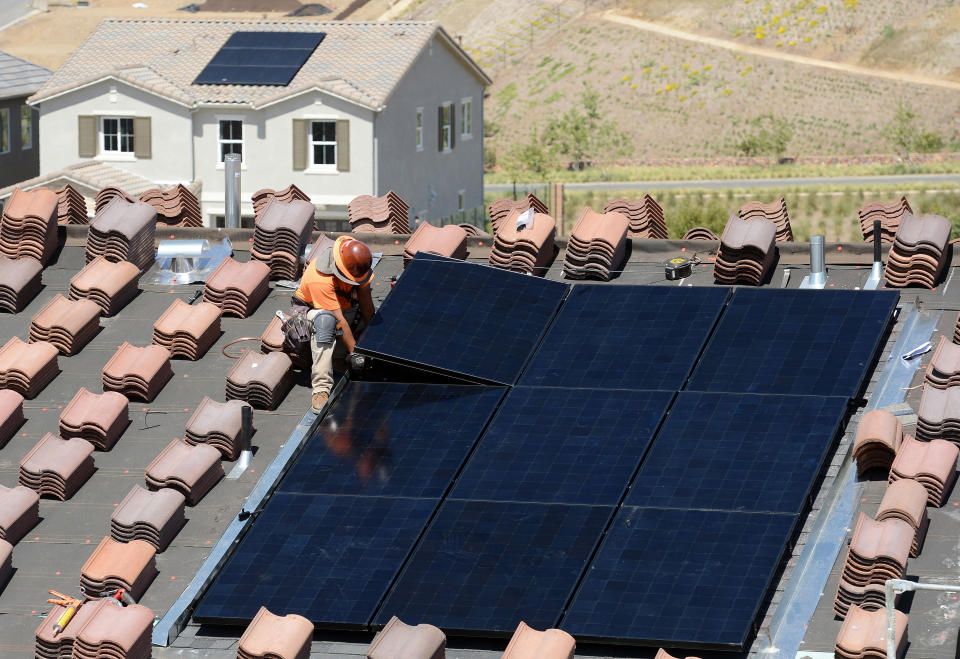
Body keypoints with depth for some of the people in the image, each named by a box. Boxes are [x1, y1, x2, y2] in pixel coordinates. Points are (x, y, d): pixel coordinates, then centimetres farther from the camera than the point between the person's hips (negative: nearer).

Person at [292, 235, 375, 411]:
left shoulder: (356, 261, -20)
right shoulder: (320, 278, -38)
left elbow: (365, 297, -10)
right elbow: (339, 319, -35)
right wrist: (355, 352, -34)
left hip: (345, 305, 8)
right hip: (312, 308, -8)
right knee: (326, 320, -40)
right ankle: (321, 389, -44)